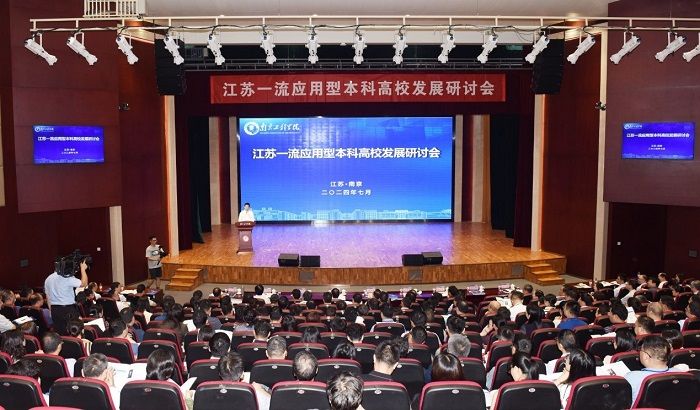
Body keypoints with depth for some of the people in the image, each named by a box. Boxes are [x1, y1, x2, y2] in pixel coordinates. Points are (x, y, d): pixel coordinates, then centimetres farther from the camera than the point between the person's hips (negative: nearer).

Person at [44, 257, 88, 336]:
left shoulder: (48, 279, 10)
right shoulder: (67, 278, -15)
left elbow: (47, 297, 15)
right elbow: (84, 283, -14)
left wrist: (52, 310, 22)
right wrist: (83, 269, -6)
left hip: (54, 310, 7)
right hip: (68, 309, -7)